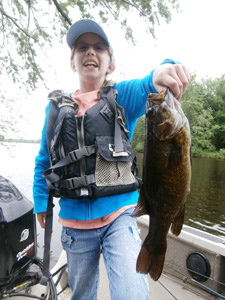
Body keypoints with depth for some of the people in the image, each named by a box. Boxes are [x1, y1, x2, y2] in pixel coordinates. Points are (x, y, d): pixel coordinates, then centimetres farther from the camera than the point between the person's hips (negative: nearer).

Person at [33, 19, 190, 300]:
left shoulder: (123, 95, 1)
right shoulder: (56, 106, 6)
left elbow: (149, 85, -19)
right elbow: (44, 161, 11)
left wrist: (166, 69, -41)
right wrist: (40, 203, 10)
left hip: (119, 214, -2)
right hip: (74, 220, 3)